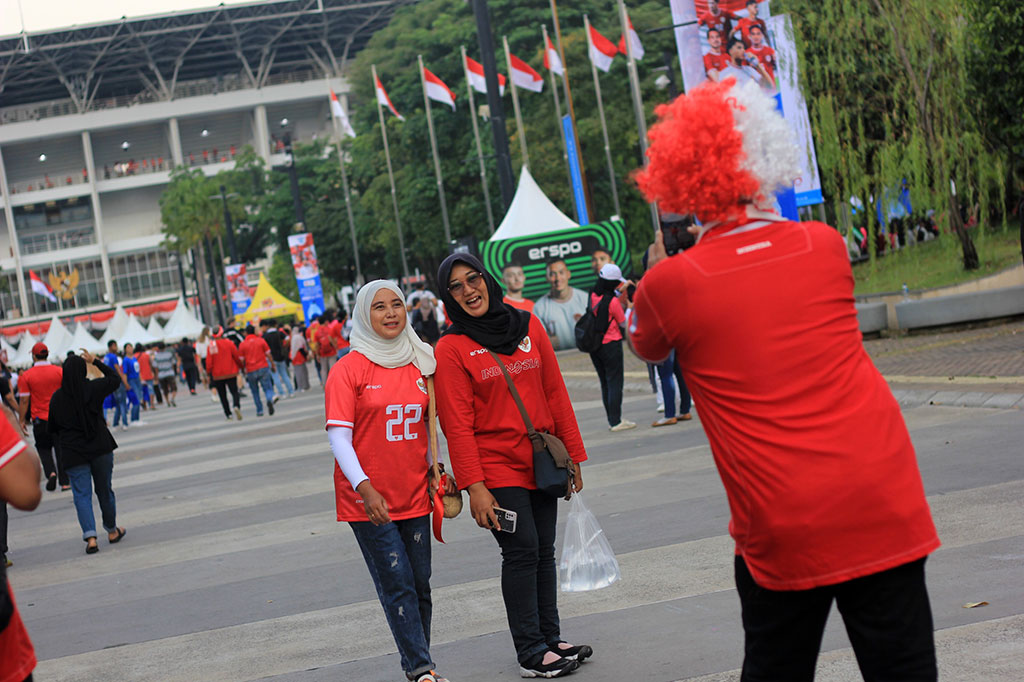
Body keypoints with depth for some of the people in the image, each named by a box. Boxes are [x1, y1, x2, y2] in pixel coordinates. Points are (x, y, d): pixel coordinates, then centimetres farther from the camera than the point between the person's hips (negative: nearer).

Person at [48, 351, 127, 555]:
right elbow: (115, 378, 10)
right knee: (105, 490, 15)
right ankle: (112, 531, 30)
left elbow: (52, 428, 2)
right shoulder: (94, 388, -9)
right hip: (100, 447, 0)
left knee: (82, 495, 2)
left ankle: (90, 536, -13)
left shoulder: (57, 397, -6)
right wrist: (95, 362, 13)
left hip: (73, 453, 0)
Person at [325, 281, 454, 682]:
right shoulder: (347, 370, -8)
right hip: (367, 501, -5)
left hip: (414, 497, 5)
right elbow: (338, 436, -14)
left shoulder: (419, 364, 7)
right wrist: (365, 488, -24)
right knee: (398, 586, -6)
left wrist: (433, 470, 9)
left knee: (420, 585, 9)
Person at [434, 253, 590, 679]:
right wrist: (474, 486, -15)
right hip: (497, 469, -5)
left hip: (541, 463, 5)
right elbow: (457, 424, -10)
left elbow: (555, 393, 10)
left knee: (544, 551, 9)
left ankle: (550, 639, 19)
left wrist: (572, 454, 9)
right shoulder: (451, 349, -6)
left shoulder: (528, 326, 7)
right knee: (522, 551, -7)